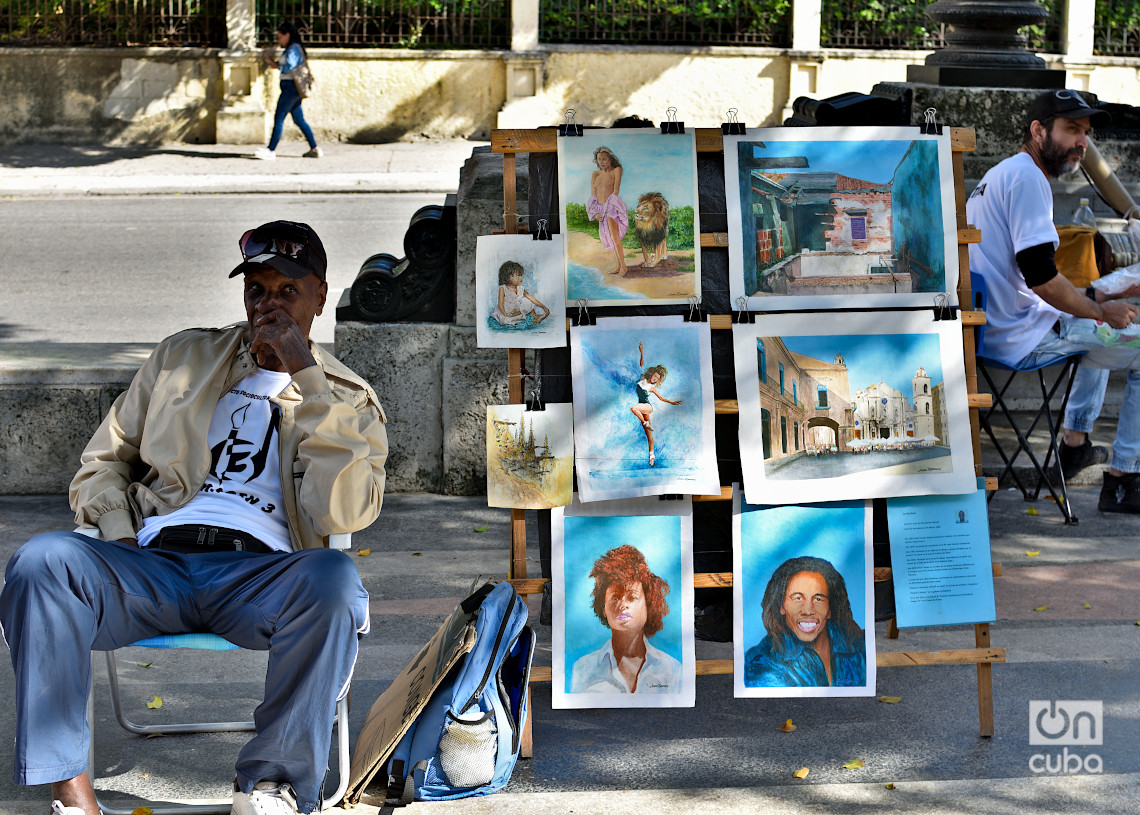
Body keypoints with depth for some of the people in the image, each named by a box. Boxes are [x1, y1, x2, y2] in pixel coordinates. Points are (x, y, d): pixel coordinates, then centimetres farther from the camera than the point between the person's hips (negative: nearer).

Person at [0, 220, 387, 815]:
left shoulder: (347, 399, 17)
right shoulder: (184, 357, 25)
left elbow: (346, 512, -3)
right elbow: (103, 460, 25)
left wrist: (304, 376, -5)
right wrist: (118, 538, 2)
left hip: (261, 572, -2)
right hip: (155, 560, 2)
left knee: (335, 582, -37)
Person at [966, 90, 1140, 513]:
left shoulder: (1000, 175, 17)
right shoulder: (1027, 177, -16)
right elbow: (1040, 276, -25)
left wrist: (1101, 299, 17)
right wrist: (1101, 310, -11)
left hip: (990, 331, 11)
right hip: (1021, 339, -11)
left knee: (1099, 324, 32)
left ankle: (1075, 444, 33)